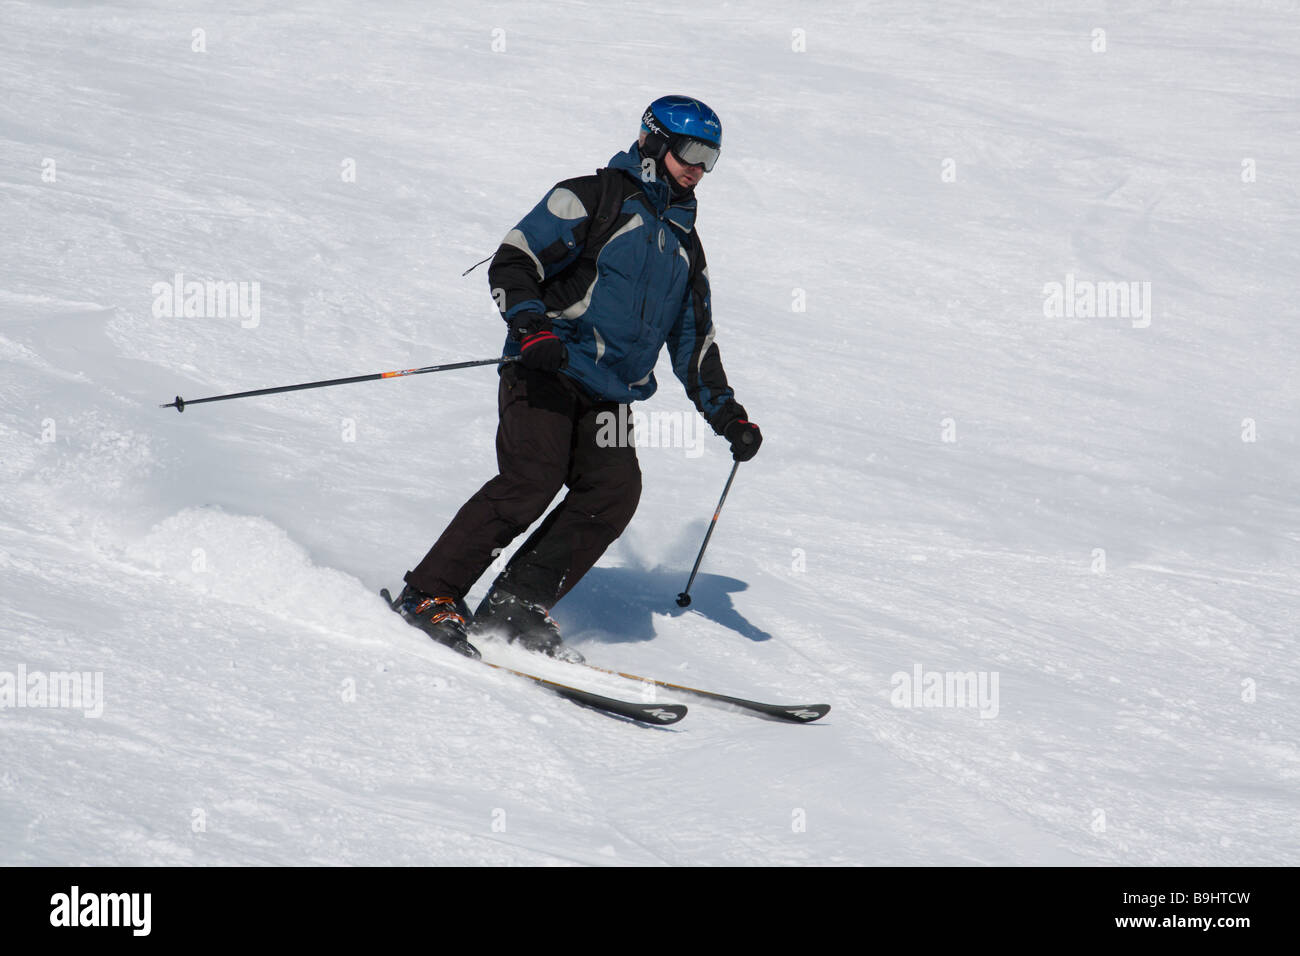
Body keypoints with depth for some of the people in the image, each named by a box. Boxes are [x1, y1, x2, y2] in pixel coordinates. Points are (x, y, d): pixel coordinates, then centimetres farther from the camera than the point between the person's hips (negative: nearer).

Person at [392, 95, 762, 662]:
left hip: (607, 397, 7)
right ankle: (429, 595, -18)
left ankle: (516, 606, -14)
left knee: (616, 489, -16)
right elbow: (511, 263, -5)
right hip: (546, 373, -7)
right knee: (531, 482, -24)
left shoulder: (684, 246, 25)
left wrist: (727, 416, 18)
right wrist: (532, 327, -23)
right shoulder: (593, 198, 3)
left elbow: (694, 344, 29)